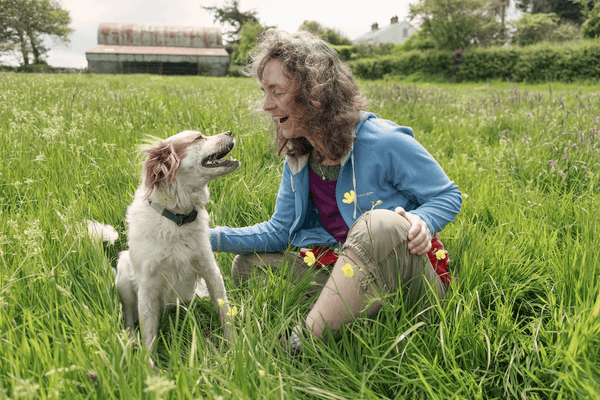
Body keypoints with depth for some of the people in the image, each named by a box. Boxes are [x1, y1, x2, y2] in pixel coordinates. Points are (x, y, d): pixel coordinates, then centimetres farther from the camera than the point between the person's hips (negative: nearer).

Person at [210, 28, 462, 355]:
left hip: (413, 279, -6)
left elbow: (448, 196, -6)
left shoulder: (383, 143, -17)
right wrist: (210, 237, -5)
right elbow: (279, 231, 6)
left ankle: (301, 343, -31)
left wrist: (421, 221, -29)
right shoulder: (298, 157, 4)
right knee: (247, 265, -2)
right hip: (347, 269, 7)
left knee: (380, 224, -40)